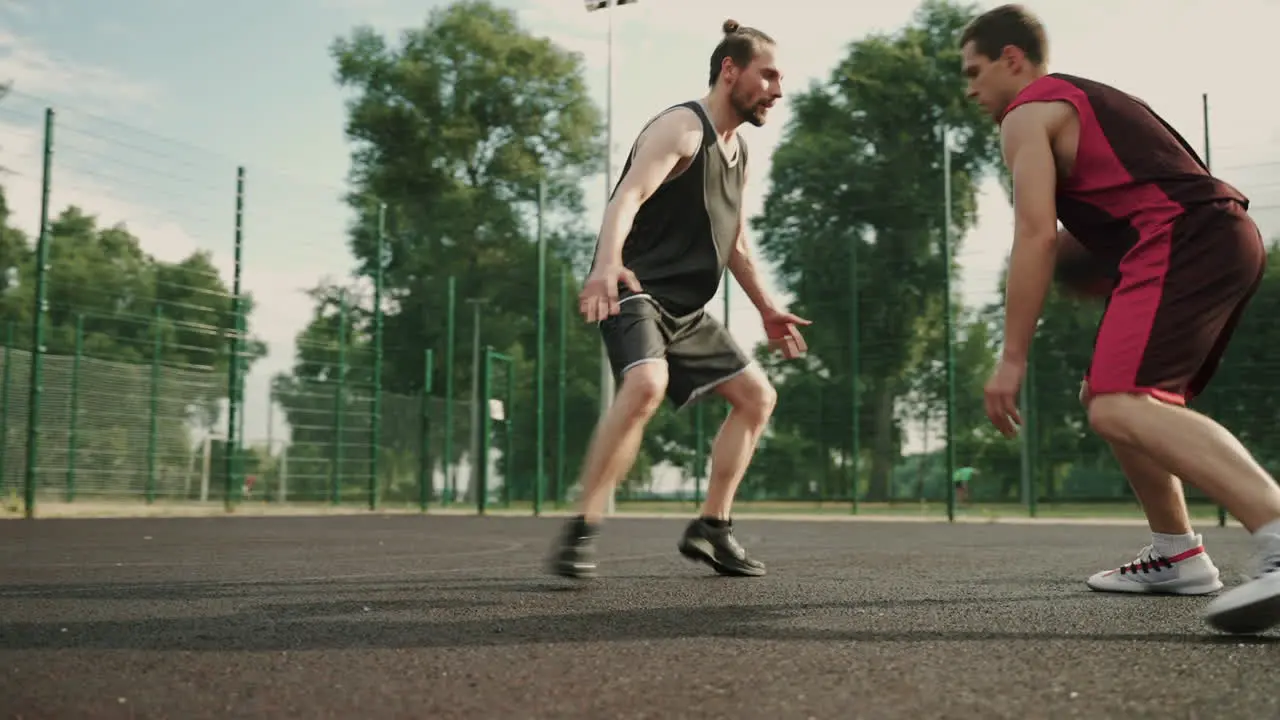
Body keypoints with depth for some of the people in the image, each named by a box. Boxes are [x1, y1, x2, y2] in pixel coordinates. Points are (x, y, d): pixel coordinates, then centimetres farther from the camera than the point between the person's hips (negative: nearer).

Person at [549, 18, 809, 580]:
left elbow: (735, 243, 28)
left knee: (757, 397, 10)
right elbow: (628, 196, -30)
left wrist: (766, 309, 29)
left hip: (686, 310, 10)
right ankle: (581, 532, -28)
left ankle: (710, 529, 15)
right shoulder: (682, 127, -12)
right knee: (646, 385, -35)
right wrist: (606, 264, -48)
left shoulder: (739, 152, 17)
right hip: (634, 292, -10)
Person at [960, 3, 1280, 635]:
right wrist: (1081, 238, 26)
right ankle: (1177, 555, 22)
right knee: (1109, 396, 21)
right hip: (1227, 235, 10)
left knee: (1120, 407, -26)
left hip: (1184, 245, -10)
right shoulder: (1086, 100, 31)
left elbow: (1035, 236, -10)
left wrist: (1012, 359, -10)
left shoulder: (1027, 115, 2)